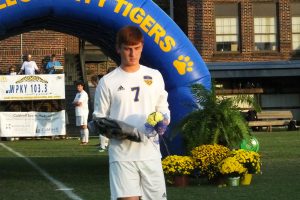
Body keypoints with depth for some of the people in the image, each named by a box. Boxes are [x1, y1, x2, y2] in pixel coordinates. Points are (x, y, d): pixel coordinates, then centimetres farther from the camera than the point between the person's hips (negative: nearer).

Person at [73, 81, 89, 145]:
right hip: (78, 112, 9)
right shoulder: (77, 94, 21)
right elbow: (74, 103, 14)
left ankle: (86, 140, -11)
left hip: (83, 112, -9)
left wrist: (75, 103, 2)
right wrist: (77, 103, -5)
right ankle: (83, 140, 11)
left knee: (84, 126, -11)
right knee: (81, 127, 8)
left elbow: (78, 102, -17)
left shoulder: (84, 94, -8)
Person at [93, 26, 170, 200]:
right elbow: (99, 119, 6)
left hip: (150, 152, 3)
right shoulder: (107, 82, 2)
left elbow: (164, 110, 16)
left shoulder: (155, 76, 10)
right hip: (122, 154, -3)